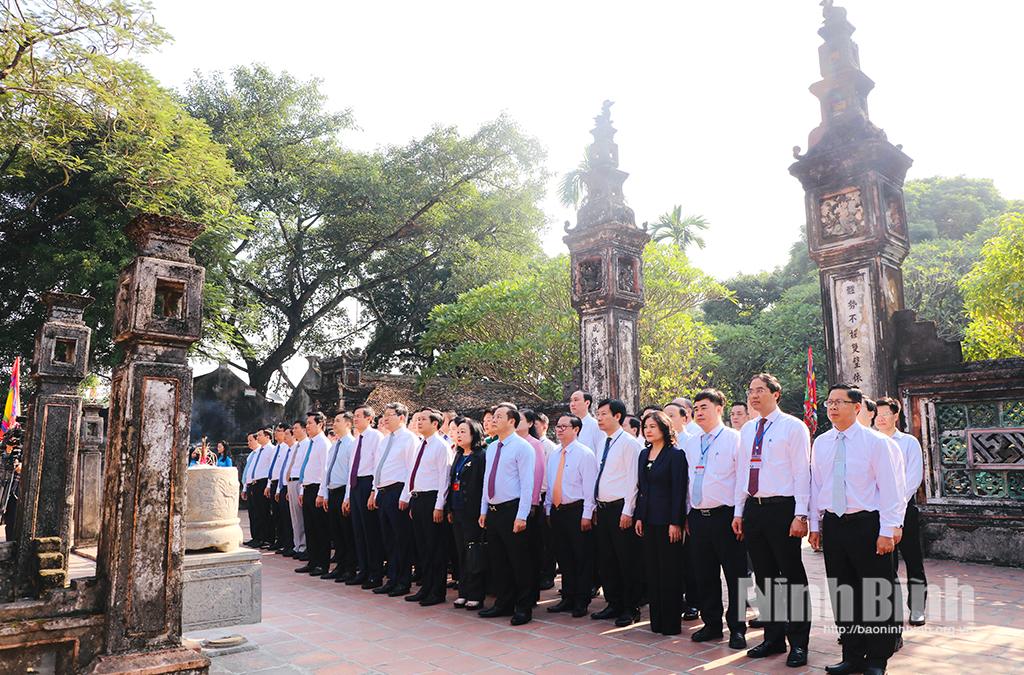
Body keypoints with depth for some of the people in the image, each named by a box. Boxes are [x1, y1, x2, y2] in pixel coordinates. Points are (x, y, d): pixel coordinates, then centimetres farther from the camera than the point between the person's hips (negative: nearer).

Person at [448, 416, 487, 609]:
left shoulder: (481, 456, -9)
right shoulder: (458, 456, 15)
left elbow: (484, 485, -13)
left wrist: (481, 512, -15)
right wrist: (450, 509, 15)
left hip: (472, 512, -7)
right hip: (458, 512, 8)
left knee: (473, 554, -2)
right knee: (461, 553, 12)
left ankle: (475, 595, 7)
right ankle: (464, 592, 20)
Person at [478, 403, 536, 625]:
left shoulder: (522, 447, -10)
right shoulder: (491, 448, 13)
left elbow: (527, 484, -14)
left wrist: (521, 516, -19)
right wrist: (483, 510, 14)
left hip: (512, 510, -8)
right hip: (493, 511, 8)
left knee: (519, 561, 1)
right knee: (498, 561, 15)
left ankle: (524, 608, 14)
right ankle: (503, 604, 28)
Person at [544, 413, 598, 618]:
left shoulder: (585, 454, -9)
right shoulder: (553, 455, 13)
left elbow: (589, 486, -12)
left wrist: (587, 515, -16)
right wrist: (548, 509, 13)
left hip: (576, 511, -7)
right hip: (556, 511, 7)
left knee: (582, 558, 2)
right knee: (563, 557, 13)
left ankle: (581, 602, 12)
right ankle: (568, 598, 24)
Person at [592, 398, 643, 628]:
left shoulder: (629, 443, -10)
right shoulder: (603, 444, 13)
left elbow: (633, 479, -14)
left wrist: (627, 511, -17)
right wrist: (596, 507, 14)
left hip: (620, 508, -8)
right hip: (603, 509, 8)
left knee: (627, 561, 1)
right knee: (605, 560, 14)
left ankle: (631, 609, 14)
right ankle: (614, 604, 27)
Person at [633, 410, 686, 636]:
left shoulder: (675, 454, -8)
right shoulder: (644, 454, 12)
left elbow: (679, 490, -11)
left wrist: (675, 522, -15)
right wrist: (638, 517, 8)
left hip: (667, 520, -6)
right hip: (647, 520, 7)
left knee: (669, 571, 1)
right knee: (651, 570, 11)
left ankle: (671, 622, 12)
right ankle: (656, 620, 21)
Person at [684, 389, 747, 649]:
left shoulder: (734, 439, -5)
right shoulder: (690, 444, 13)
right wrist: (686, 514, 14)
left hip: (724, 516, -5)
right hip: (697, 517, 6)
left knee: (735, 575, 4)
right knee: (704, 575, 13)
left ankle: (737, 628, 17)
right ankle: (712, 624, 27)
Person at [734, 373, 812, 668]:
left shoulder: (793, 427, -4)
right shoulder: (747, 430, 13)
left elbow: (802, 473, -8)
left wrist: (800, 515, -13)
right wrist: (739, 512, 12)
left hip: (782, 509, -6)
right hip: (753, 509, 6)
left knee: (792, 576, 2)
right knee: (764, 577, 13)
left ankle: (798, 644, 15)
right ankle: (773, 638, 25)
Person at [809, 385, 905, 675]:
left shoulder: (876, 442, -7)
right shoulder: (821, 443, 7)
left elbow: (890, 488, -8)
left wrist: (887, 531, -12)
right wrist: (815, 524, 9)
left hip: (867, 524, -4)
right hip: (833, 525, 5)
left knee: (877, 596, 4)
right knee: (842, 594, 11)